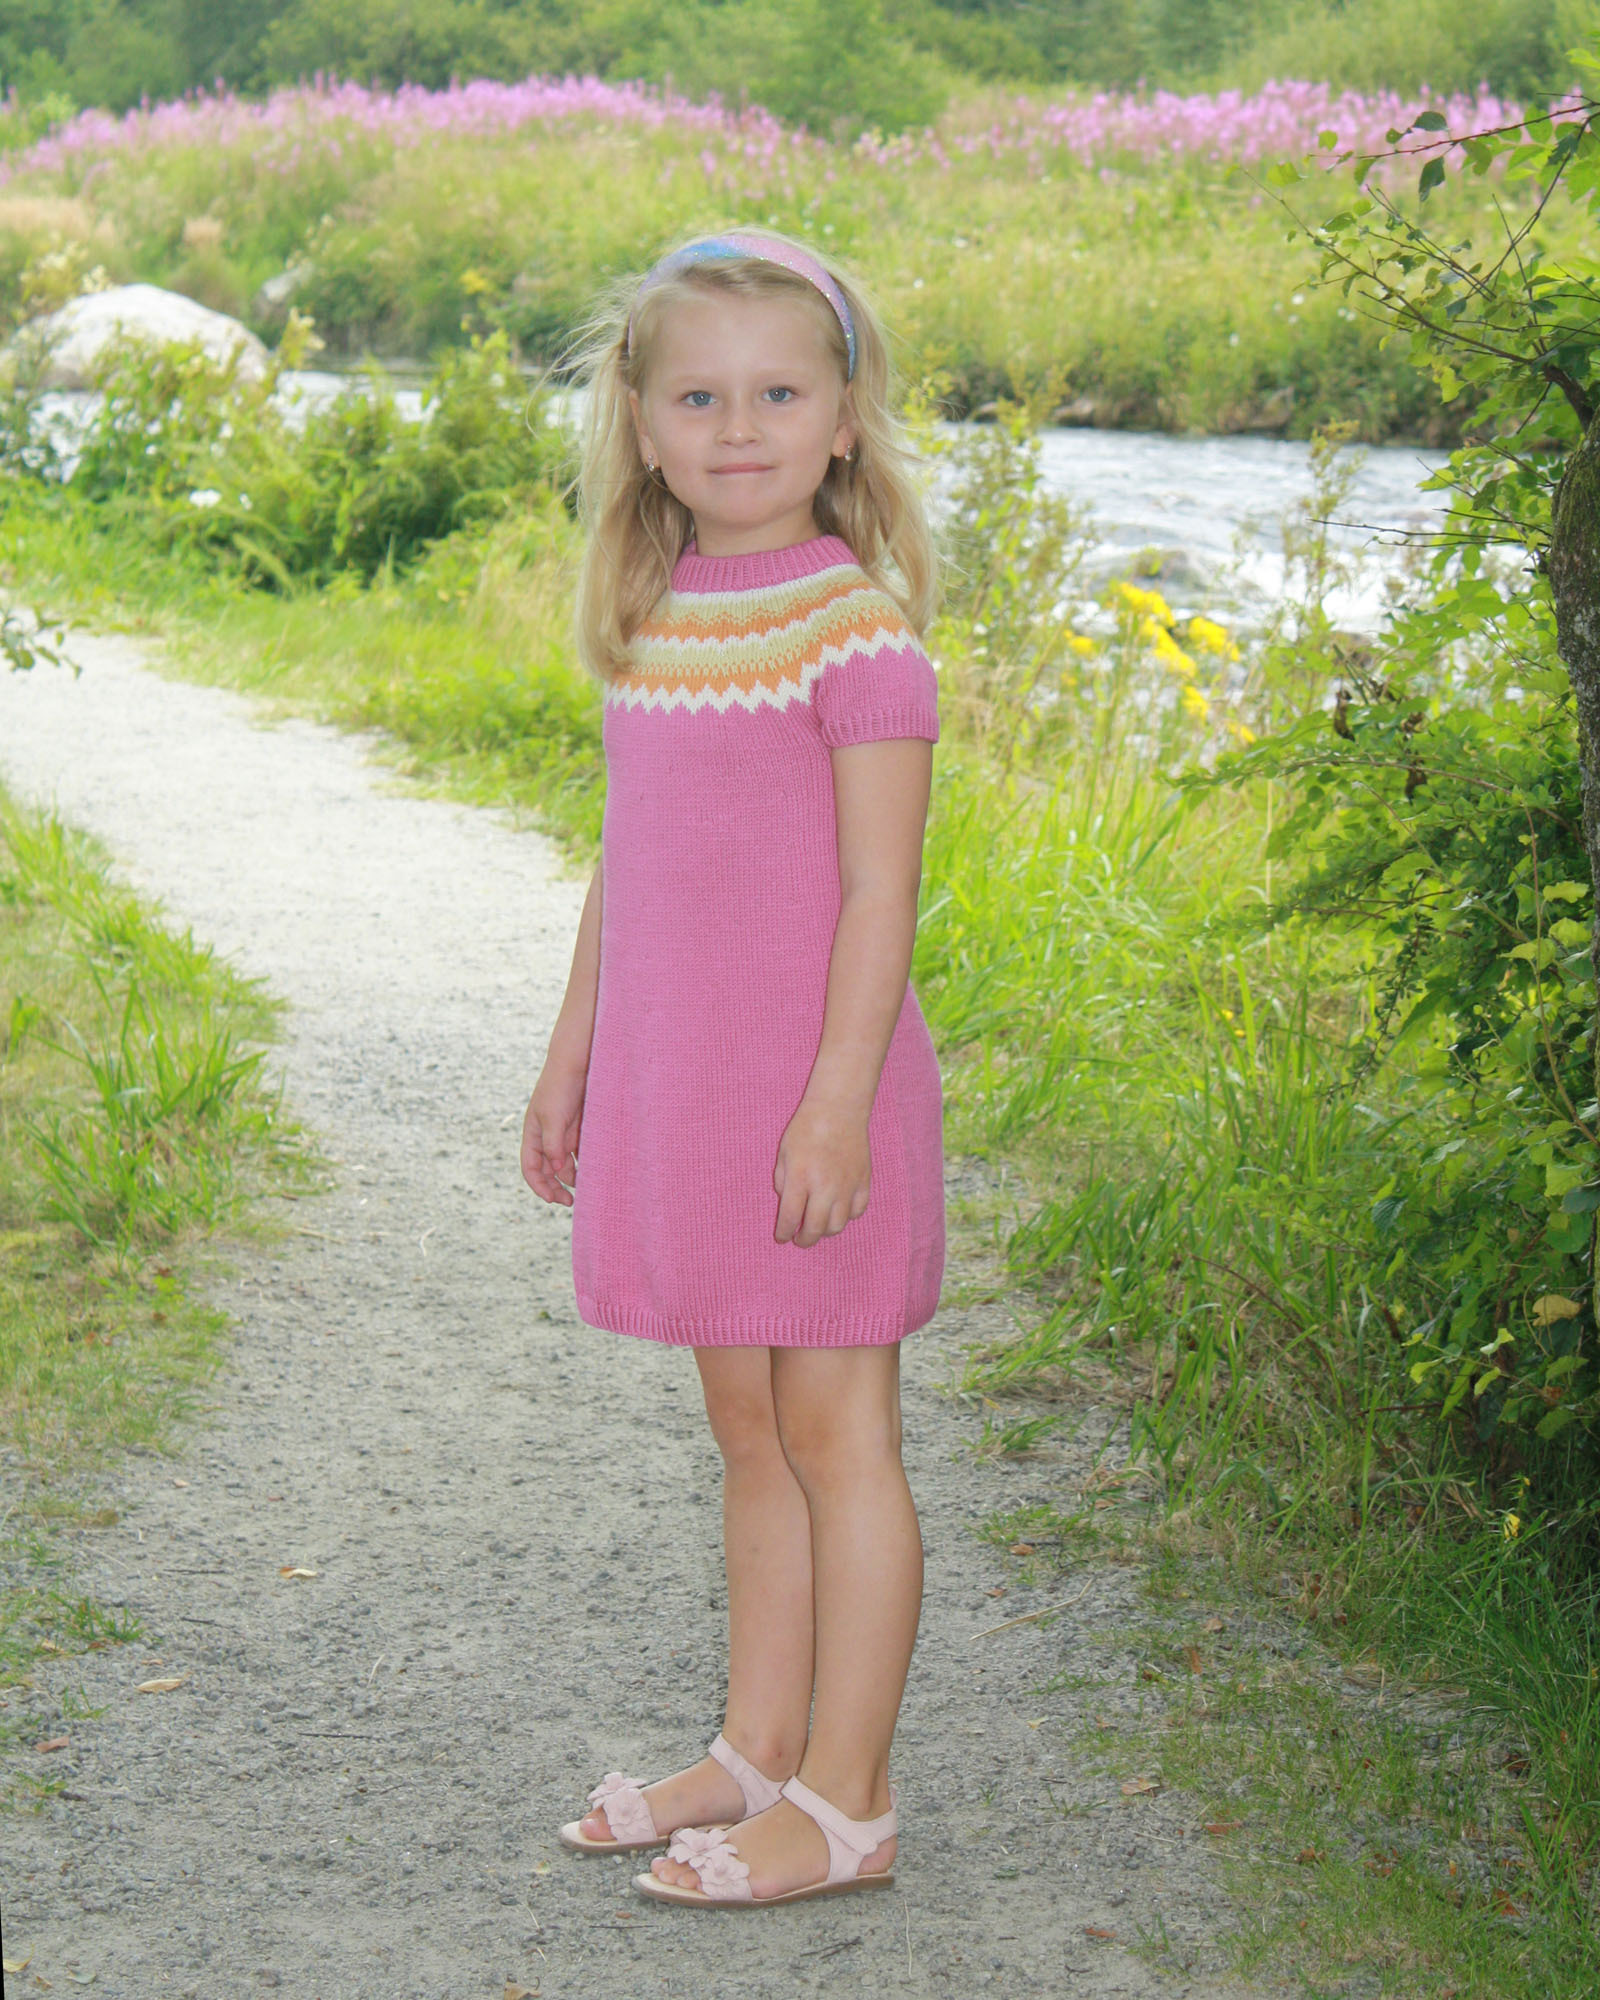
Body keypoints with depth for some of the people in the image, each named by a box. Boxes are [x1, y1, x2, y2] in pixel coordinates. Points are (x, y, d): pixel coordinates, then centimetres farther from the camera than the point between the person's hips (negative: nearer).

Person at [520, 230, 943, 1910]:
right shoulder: (654, 622, 11)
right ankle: (755, 1753, 27)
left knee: (832, 1426, 1)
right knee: (745, 1426, 15)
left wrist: (837, 1100, -20)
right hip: (675, 1082, 7)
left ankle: (844, 1802, 11)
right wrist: (569, 1056, 19)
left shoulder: (854, 623, -12)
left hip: (811, 1085, -7)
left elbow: (880, 888, -16)